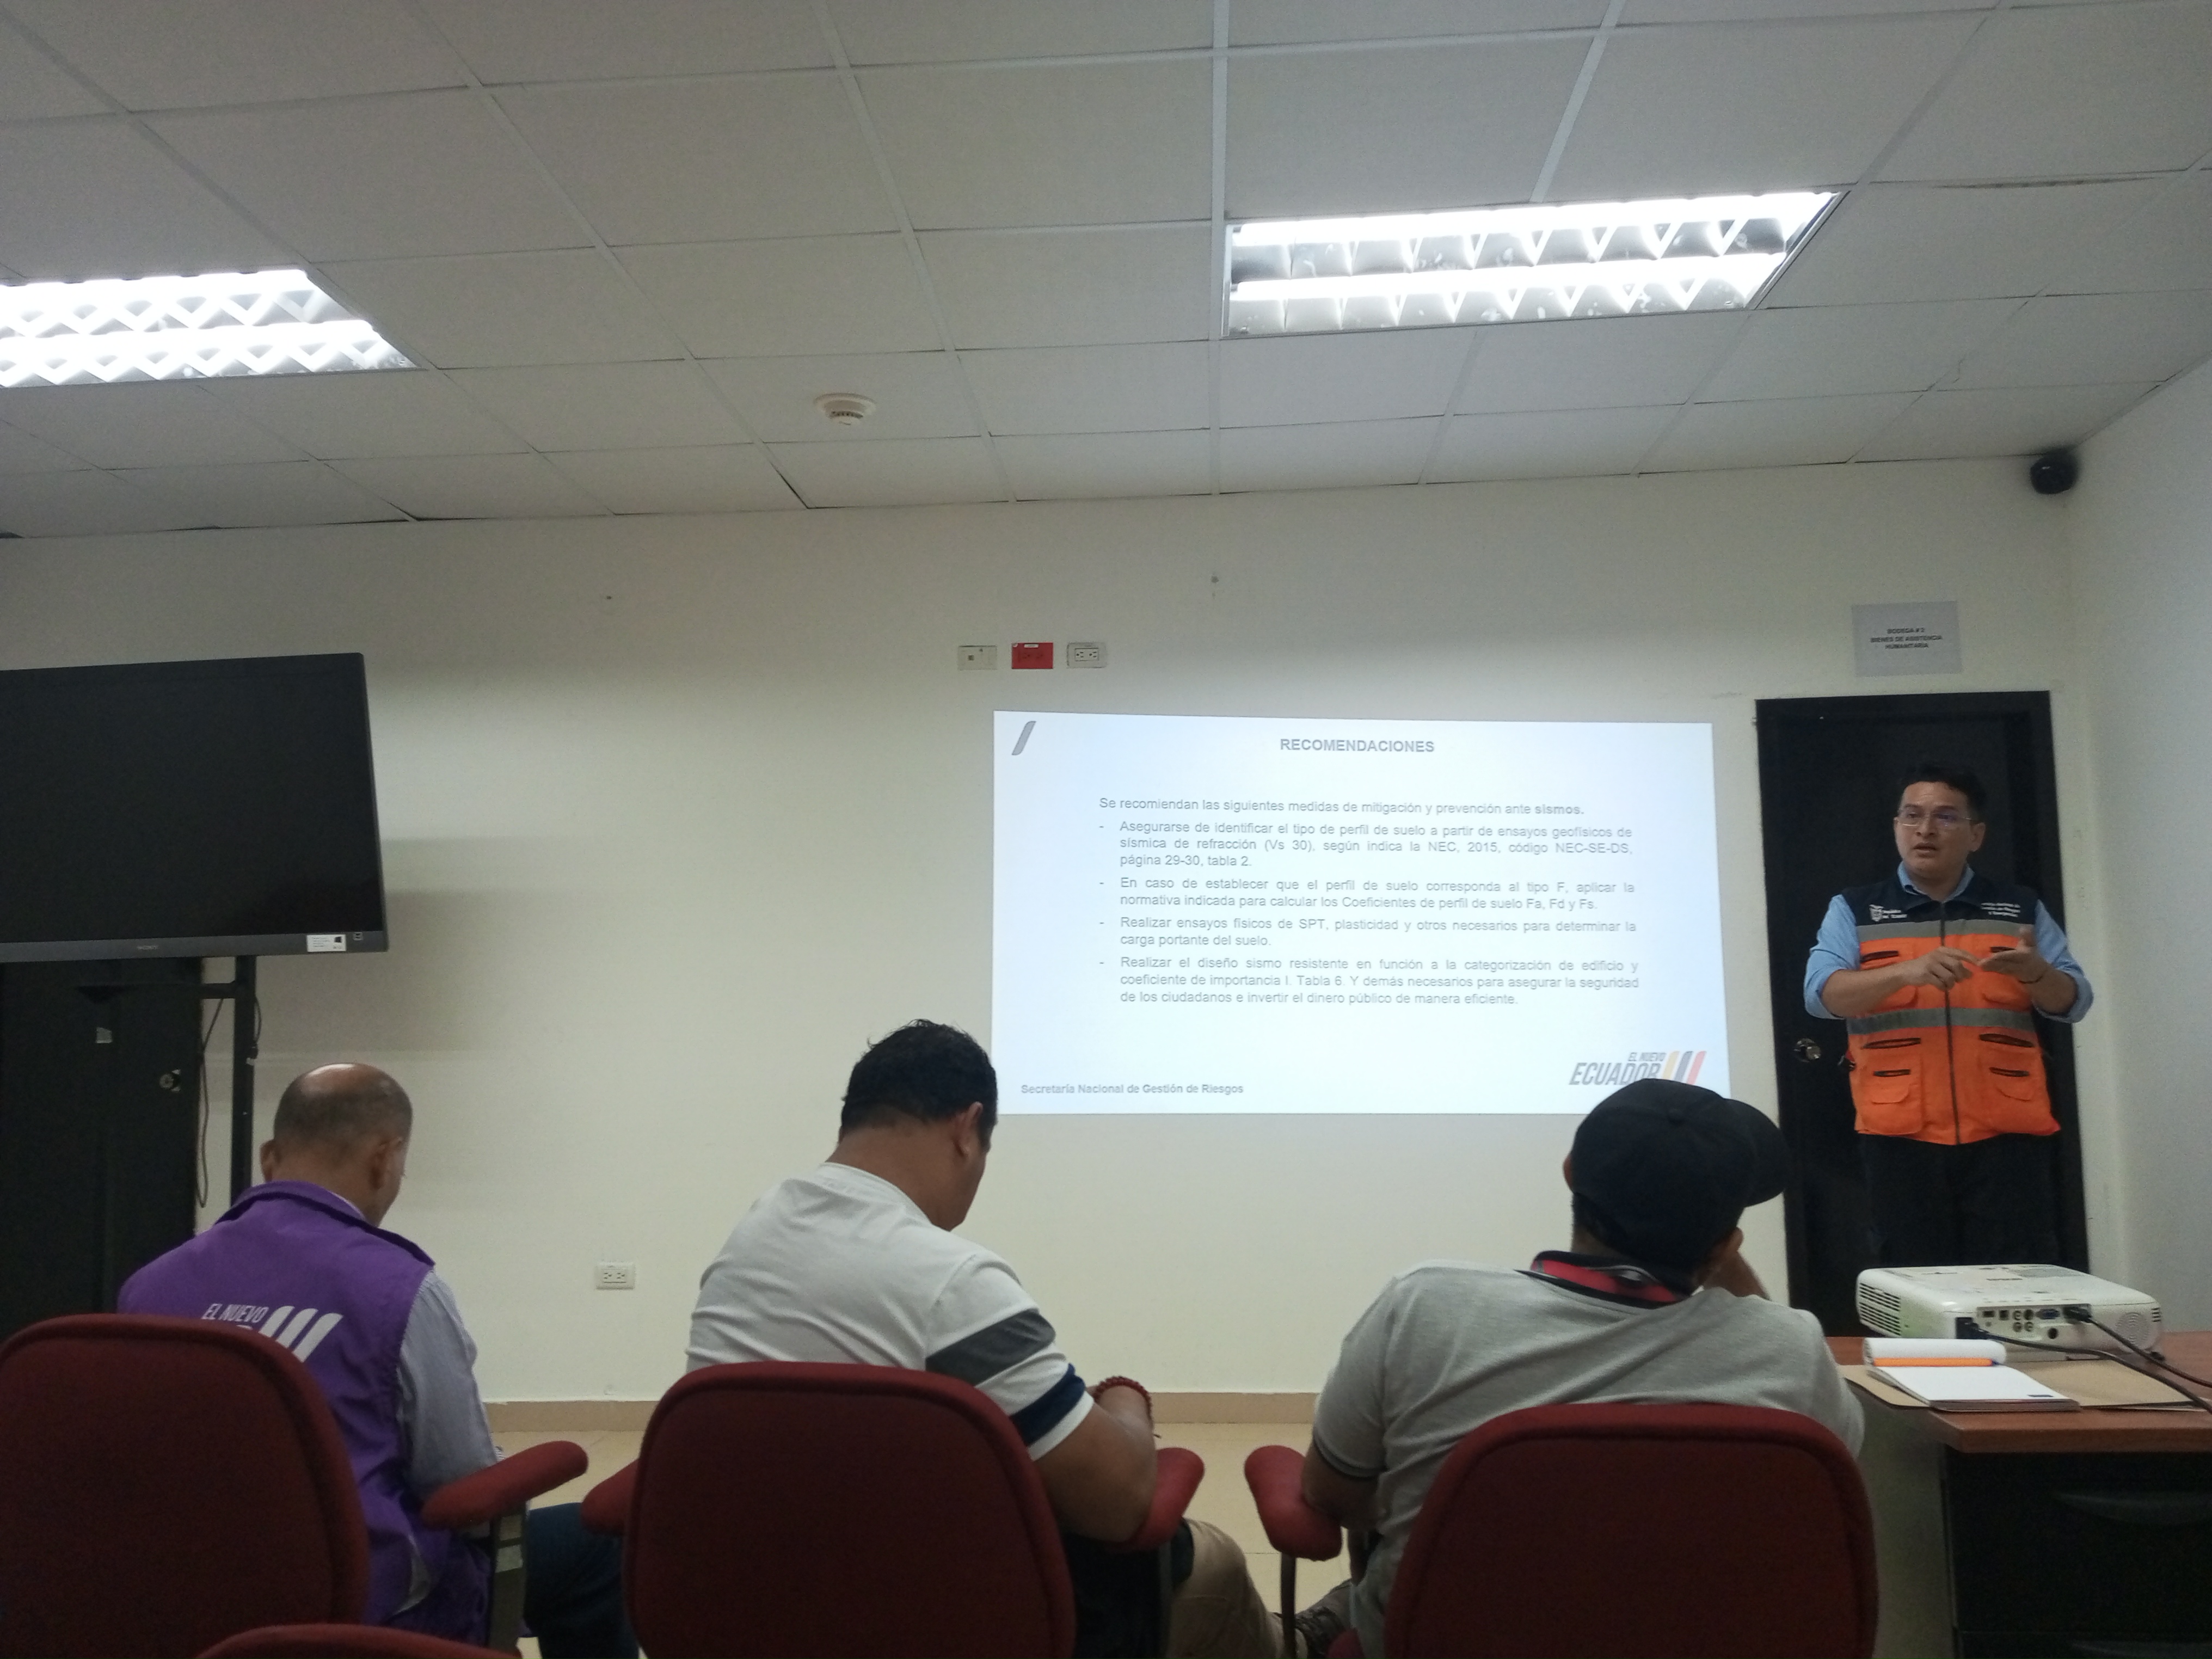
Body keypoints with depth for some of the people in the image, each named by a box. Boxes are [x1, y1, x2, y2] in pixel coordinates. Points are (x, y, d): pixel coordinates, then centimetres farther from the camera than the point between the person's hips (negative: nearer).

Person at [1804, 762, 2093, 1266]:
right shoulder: (1853, 911, 6)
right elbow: (1821, 993, -7)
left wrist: (2033, 972, -16)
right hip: (1901, 1138, -1)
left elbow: (2072, 1000, 7)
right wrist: (1906, 970, -24)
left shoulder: (2022, 909, 12)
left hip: (2007, 1136, 1)